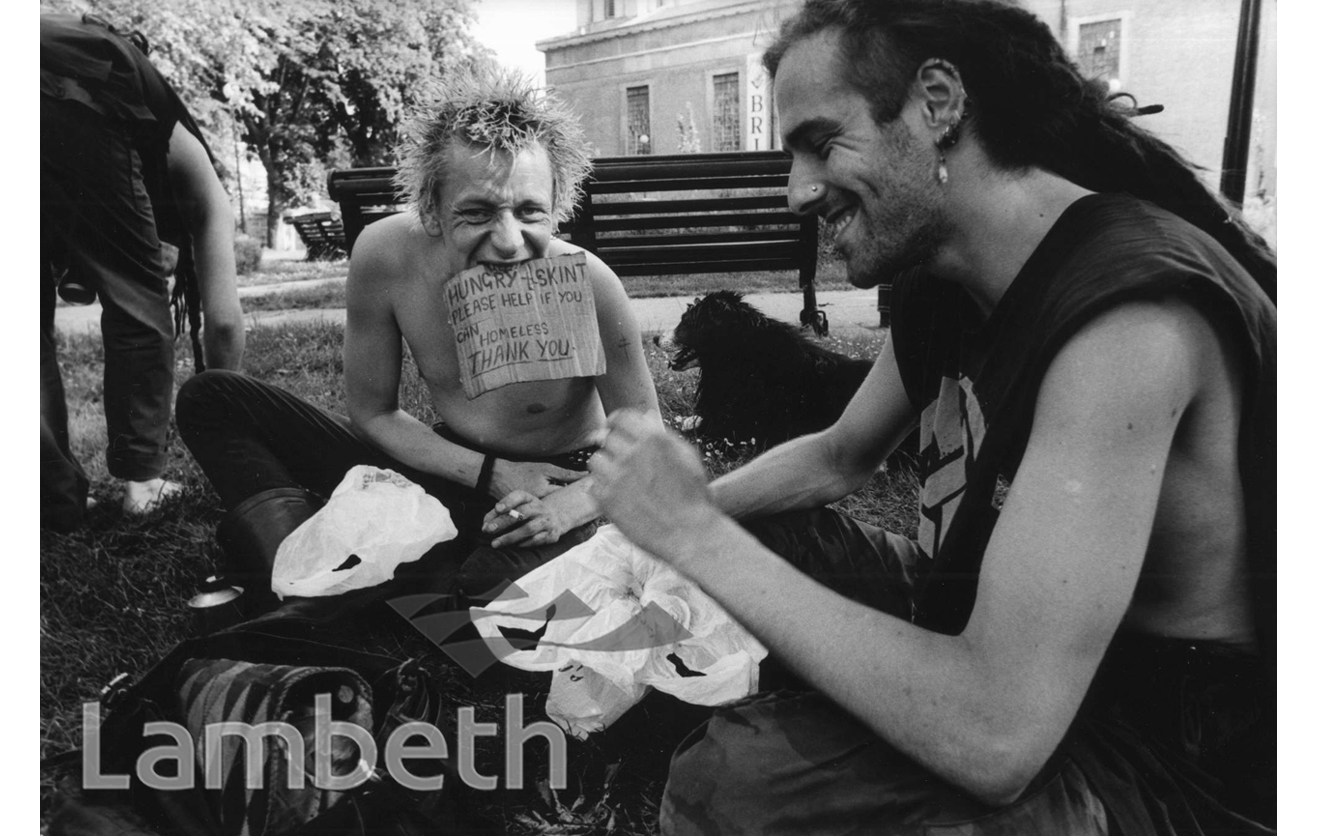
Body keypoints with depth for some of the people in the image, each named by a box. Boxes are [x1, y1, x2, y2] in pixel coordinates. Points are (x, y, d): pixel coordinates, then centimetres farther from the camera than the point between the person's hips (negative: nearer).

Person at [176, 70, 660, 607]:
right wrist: (491, 473, -16)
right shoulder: (385, 255, -19)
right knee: (210, 400, -3)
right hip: (450, 469, 4)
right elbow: (372, 413, -5)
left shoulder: (587, 285, -26)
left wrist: (571, 505, -32)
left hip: (558, 482, -3)